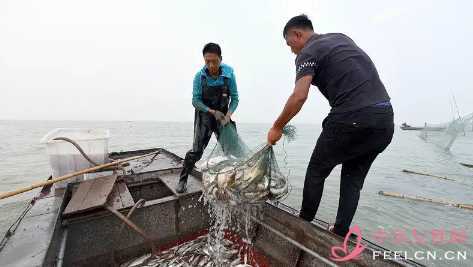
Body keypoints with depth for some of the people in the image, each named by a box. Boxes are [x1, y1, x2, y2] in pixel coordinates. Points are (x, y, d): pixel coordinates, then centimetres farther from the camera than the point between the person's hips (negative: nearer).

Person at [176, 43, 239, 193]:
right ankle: (183, 179, 10)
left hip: (223, 116, 3)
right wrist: (213, 112, -21)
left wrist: (228, 114, -23)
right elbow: (195, 101, -11)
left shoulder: (229, 74, -14)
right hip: (204, 115, -2)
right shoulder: (200, 76, -16)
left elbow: (234, 98, -8)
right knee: (197, 150, -10)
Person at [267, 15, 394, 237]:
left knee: (317, 172, 11)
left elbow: (299, 96, -17)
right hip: (385, 118, 8)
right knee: (353, 179, 18)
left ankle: (304, 225, 26)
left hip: (352, 118, -8)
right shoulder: (342, 38, 23)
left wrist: (277, 127, -8)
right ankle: (340, 234, 25)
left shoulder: (308, 53, -2)